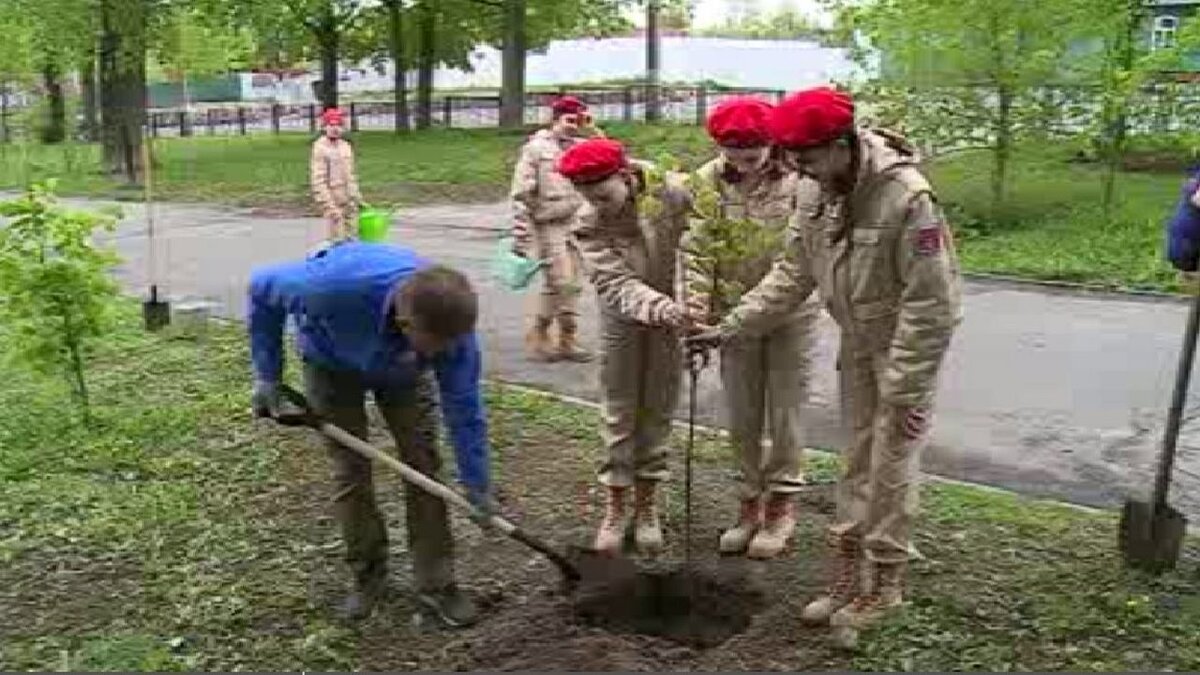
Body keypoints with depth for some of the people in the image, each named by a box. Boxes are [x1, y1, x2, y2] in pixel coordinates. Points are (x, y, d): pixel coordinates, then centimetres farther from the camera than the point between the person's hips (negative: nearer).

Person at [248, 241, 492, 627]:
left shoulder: (450, 322, -37)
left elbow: (464, 407, -23)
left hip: (404, 372, 2)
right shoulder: (337, 284, -45)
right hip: (332, 364, -1)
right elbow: (263, 287, -23)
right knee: (350, 470, -3)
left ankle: (436, 583, 9)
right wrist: (267, 374, -19)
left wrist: (477, 488, -18)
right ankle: (368, 576, 17)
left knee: (423, 465, -4)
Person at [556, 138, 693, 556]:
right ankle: (615, 506, 18)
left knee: (657, 410, 8)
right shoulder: (588, 225, -18)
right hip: (623, 319, 0)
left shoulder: (672, 194, -19)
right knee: (620, 413, 5)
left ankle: (646, 505, 21)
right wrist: (657, 306, -48)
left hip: (671, 316, 0)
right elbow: (616, 284, -30)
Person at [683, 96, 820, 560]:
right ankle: (750, 502, 28)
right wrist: (698, 303, -15)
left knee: (785, 414, 7)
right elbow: (697, 250, -4)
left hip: (789, 314, -2)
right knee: (741, 418, 12)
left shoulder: (798, 178, -12)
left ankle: (782, 504, 24)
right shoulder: (708, 181, -5)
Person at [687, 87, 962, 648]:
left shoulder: (907, 197, -29)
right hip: (857, 344, 7)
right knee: (855, 463, 14)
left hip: (906, 347, -7)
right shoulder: (815, 192, -7)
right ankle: (848, 578, 28)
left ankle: (881, 587, 19)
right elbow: (792, 275, 1)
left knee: (890, 469, 1)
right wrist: (728, 329, -3)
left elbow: (931, 303, -25)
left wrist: (904, 391, -22)